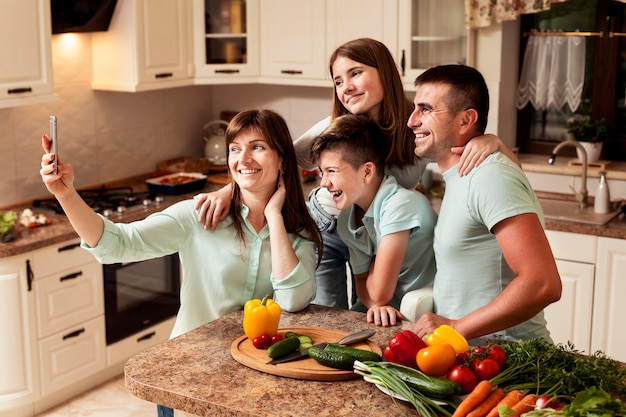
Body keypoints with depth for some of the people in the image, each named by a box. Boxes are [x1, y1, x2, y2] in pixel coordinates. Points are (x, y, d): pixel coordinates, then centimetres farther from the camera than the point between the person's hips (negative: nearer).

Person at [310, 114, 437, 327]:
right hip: (393, 310, 7)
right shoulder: (346, 221, 1)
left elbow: (379, 292, -22)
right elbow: (362, 281, 5)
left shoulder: (401, 204, -25)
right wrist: (376, 305, -16)